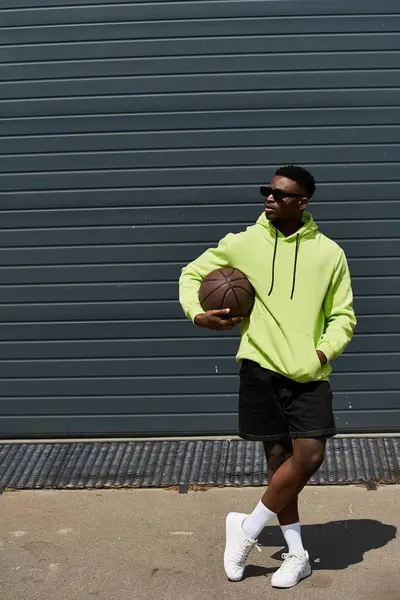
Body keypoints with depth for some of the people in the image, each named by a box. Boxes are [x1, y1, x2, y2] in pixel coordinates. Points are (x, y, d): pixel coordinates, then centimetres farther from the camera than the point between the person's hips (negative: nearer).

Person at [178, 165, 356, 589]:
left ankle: (248, 529, 10)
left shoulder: (328, 253, 1)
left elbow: (343, 316, 8)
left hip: (309, 374, 0)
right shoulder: (242, 244, 1)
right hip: (261, 368, 0)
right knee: (278, 456, 6)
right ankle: (297, 555, 20)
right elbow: (192, 274, 14)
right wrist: (196, 313, -5)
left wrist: (324, 351, -10)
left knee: (310, 455, -11)